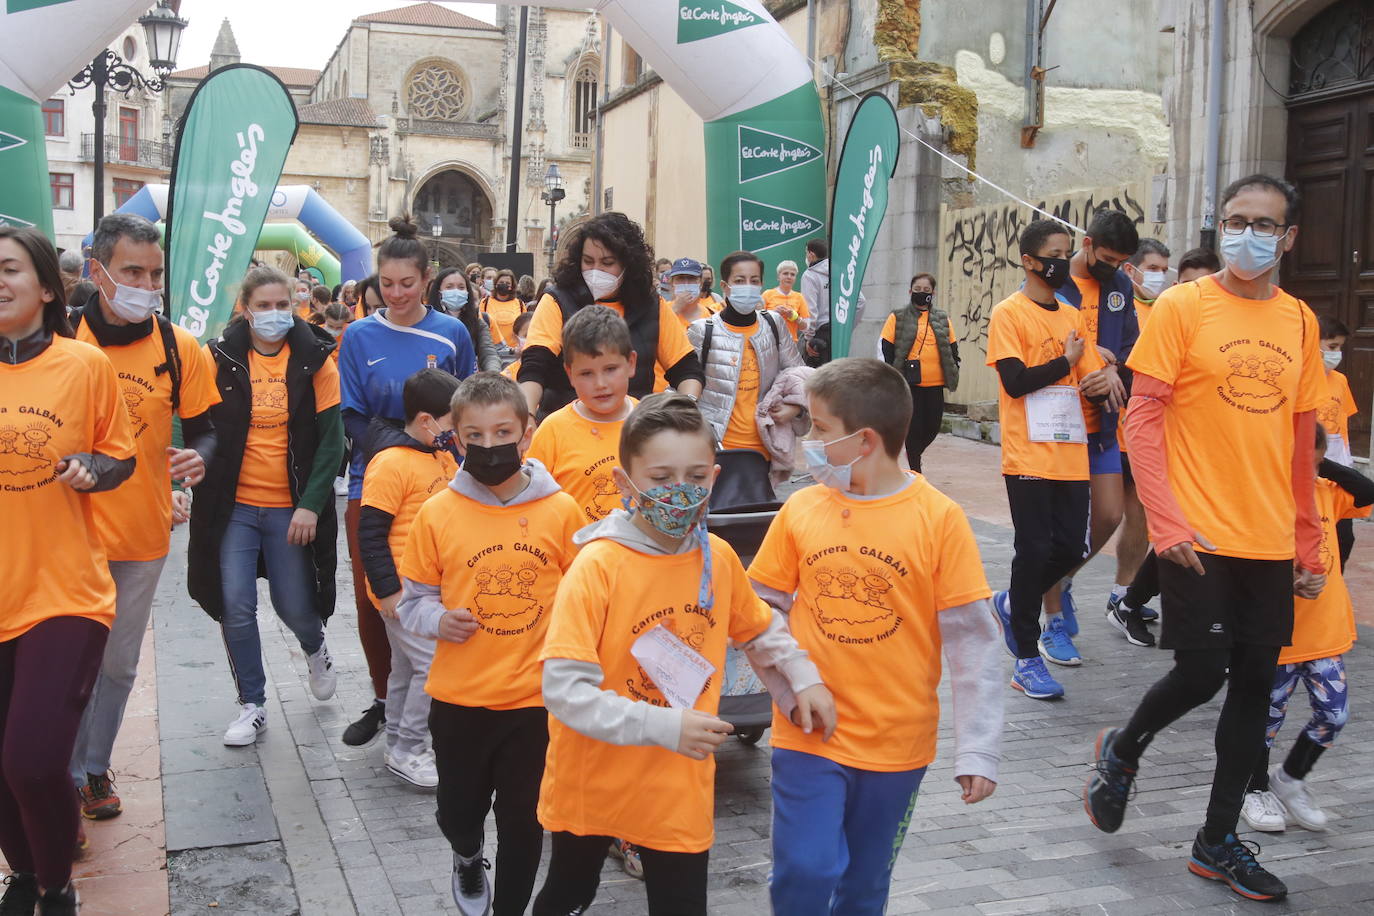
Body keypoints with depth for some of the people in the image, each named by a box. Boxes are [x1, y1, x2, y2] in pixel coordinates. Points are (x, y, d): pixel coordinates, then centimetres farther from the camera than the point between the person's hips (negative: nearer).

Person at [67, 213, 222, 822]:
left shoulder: (180, 348, -2)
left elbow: (204, 429, 3)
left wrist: (198, 456, -18)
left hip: (143, 536, 2)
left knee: (118, 664, 16)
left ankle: (95, 767, 34)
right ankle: (68, 776, 24)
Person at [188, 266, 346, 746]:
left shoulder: (315, 359, -4)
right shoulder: (221, 358, -2)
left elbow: (331, 440, -5)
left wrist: (311, 505, -12)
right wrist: (199, 477, -12)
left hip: (292, 508, -1)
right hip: (233, 506, 1)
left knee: (294, 605, 5)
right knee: (235, 606, 0)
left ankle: (315, 648, 41)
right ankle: (252, 704, 18)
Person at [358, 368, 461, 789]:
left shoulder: (443, 457, 10)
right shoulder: (391, 463, -18)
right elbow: (370, 533, -18)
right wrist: (387, 590, -18)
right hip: (403, 592, -9)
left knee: (408, 668, 18)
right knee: (435, 665, -10)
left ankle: (400, 746, 30)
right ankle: (407, 751, 4)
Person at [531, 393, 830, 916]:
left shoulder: (719, 558, -5)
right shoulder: (598, 565, -21)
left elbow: (759, 629, 16)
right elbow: (564, 689, -25)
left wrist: (803, 679, 4)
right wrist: (664, 726, -30)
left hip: (680, 789, 3)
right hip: (593, 783, -2)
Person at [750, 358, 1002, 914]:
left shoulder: (938, 518, -11)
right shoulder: (801, 508, -3)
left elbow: (972, 640, -8)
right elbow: (765, 610, 8)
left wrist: (977, 748, -9)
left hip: (897, 741, -1)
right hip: (809, 734, 1)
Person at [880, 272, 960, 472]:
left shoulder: (942, 319, 11)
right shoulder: (898, 317, 2)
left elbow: (952, 349, 17)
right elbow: (885, 348, 0)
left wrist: (953, 373, 9)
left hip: (935, 385, 4)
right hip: (909, 384, -3)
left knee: (933, 427, 6)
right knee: (914, 427, -4)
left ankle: (913, 454, 33)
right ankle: (915, 471, 6)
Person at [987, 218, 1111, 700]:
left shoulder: (1073, 316, 14)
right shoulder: (1009, 314, -5)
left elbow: (1091, 377, 15)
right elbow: (1015, 381, -16)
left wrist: (1100, 380, -8)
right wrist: (1066, 362, -5)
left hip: (1070, 455, 6)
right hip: (1029, 455, -6)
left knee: (1071, 548, 5)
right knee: (1035, 550, -4)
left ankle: (1012, 604, 31)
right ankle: (1028, 659, 7)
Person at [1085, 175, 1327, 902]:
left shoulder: (1299, 322, 9)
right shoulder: (1181, 308, -5)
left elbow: (1301, 441, 13)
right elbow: (1141, 420, -9)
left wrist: (1310, 546, 12)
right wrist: (1166, 522, -17)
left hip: (1271, 541, 5)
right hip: (1199, 536, -5)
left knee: (1254, 684, 7)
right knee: (1201, 673, -6)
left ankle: (1218, 841, 21)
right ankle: (1122, 750, 26)